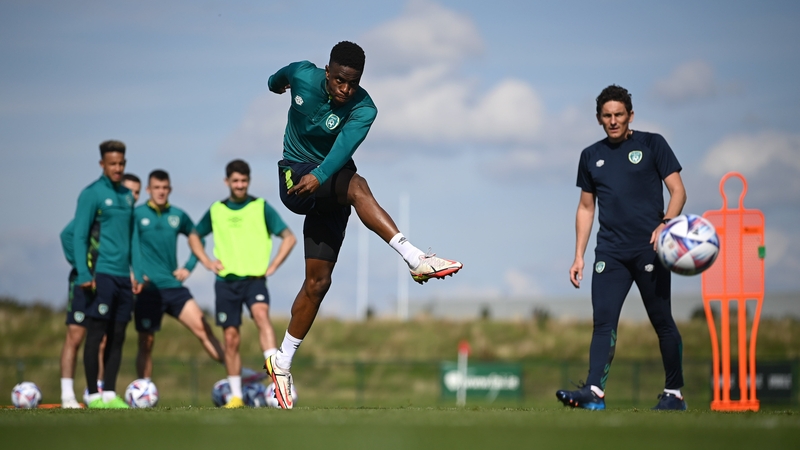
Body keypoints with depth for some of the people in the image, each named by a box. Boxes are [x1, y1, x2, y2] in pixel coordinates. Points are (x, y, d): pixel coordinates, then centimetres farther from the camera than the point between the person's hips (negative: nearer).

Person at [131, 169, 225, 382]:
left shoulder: (178, 215, 10)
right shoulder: (137, 215, -1)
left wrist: (189, 266, 13)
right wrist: (135, 275, -12)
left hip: (174, 286, 3)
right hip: (148, 289, -3)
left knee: (203, 328, -8)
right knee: (146, 343, 3)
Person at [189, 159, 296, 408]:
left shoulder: (261, 207, 2)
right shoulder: (216, 210, 9)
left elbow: (289, 237, 2)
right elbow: (194, 236, 24)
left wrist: (272, 266, -6)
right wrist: (207, 261, 8)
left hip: (254, 278, -3)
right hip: (226, 281, 3)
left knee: (261, 314, -30)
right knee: (231, 338, 3)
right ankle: (236, 395, 12)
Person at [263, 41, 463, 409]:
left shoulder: (363, 109, -16)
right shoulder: (303, 75, -10)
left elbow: (346, 144, -35)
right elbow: (282, 77, 15)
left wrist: (319, 175, -52)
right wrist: (275, 84, 39)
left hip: (329, 189, 2)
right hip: (294, 174, -2)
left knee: (318, 282, -1)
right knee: (358, 186, -32)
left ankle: (282, 362, 13)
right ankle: (416, 259, -46)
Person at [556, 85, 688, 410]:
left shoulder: (651, 144, 4)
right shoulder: (591, 156, 15)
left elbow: (678, 191, 1)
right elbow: (586, 208, 20)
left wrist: (666, 223, -18)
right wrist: (578, 256, 13)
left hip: (649, 249, -3)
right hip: (610, 252, 3)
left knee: (662, 321, -1)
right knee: (603, 321, -8)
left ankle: (674, 393, 7)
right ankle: (594, 392, -17)